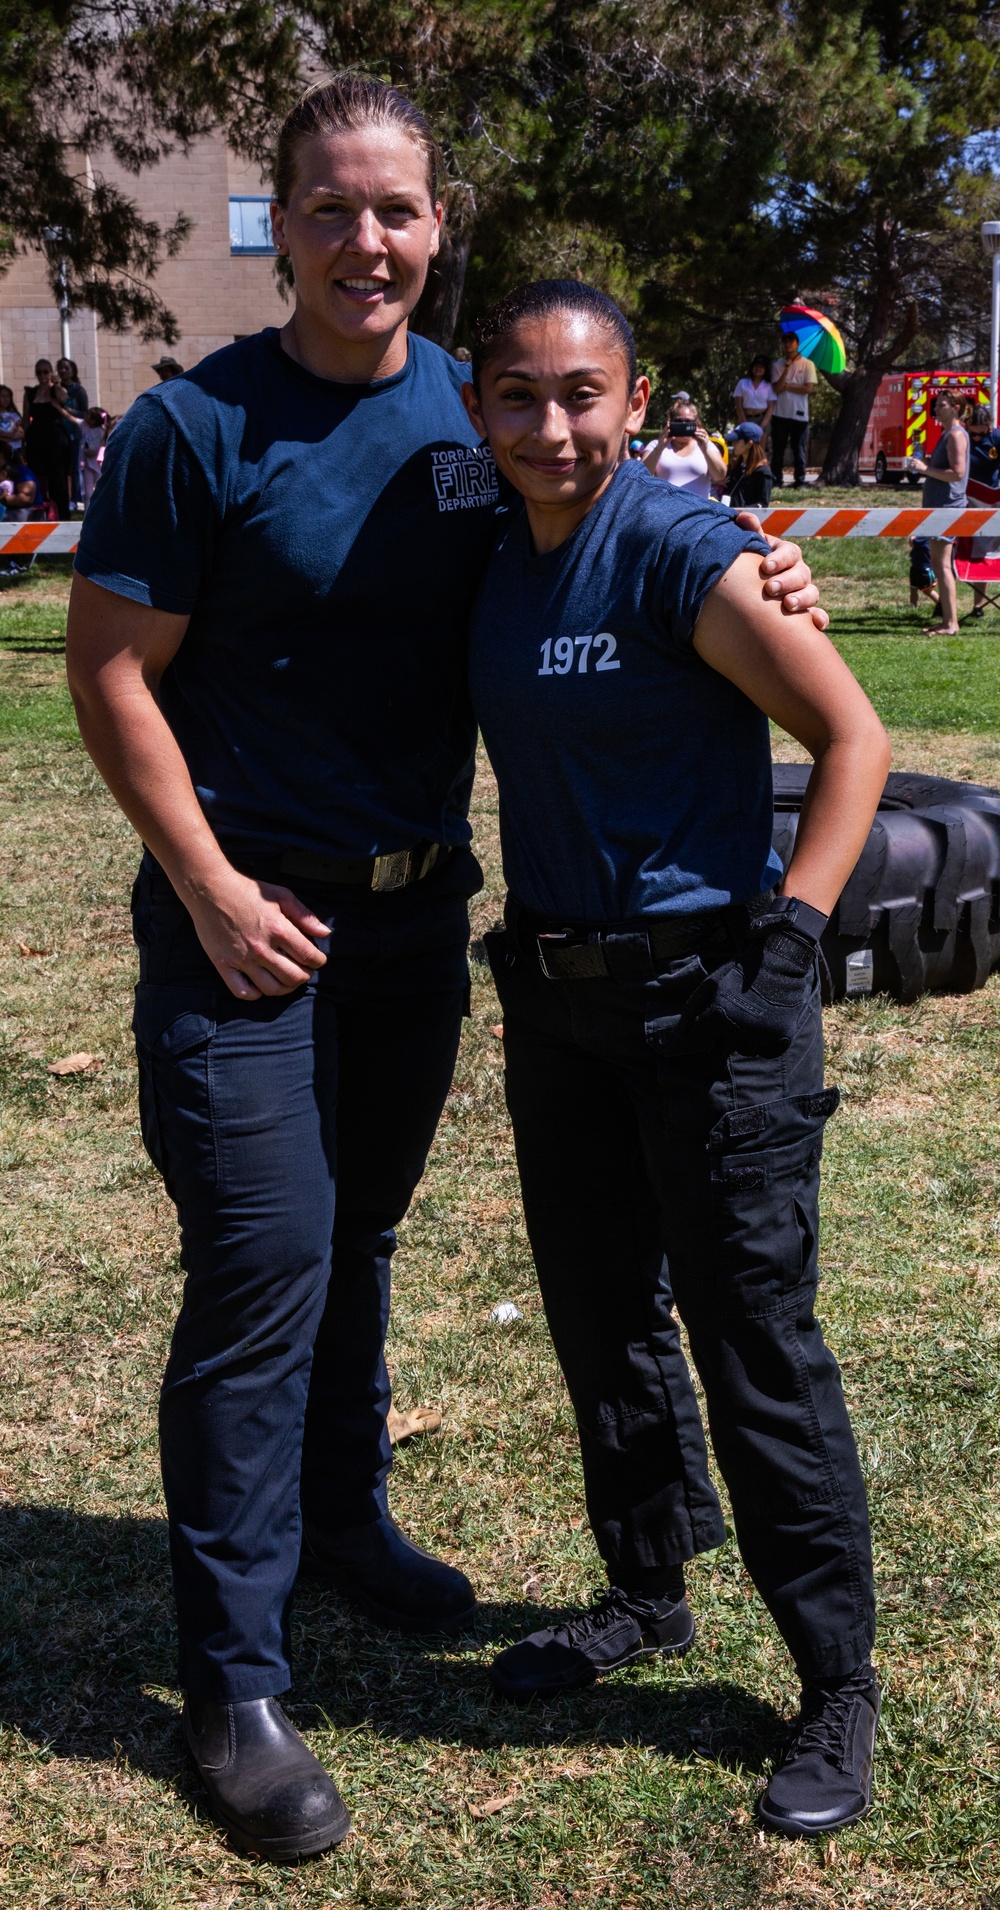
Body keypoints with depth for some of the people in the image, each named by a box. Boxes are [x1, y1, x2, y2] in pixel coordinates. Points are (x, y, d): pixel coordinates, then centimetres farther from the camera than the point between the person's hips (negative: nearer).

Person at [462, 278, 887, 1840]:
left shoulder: (680, 551, -15)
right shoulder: (488, 559, 6)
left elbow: (853, 737, -14)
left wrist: (789, 934, -18)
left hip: (709, 995, -7)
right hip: (554, 993, 7)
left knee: (755, 1335, -1)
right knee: (597, 1312, 17)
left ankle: (838, 1684, 15)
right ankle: (649, 1592, 38)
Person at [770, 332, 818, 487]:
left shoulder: (807, 364, 2)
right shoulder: (778, 365, 8)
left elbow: (809, 388, -7)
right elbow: (777, 388, -3)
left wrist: (787, 386, -5)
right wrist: (786, 369, -12)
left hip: (799, 415, -2)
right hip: (780, 414, 2)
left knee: (799, 450, 0)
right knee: (777, 450, 2)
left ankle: (799, 479, 4)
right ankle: (776, 479, 7)